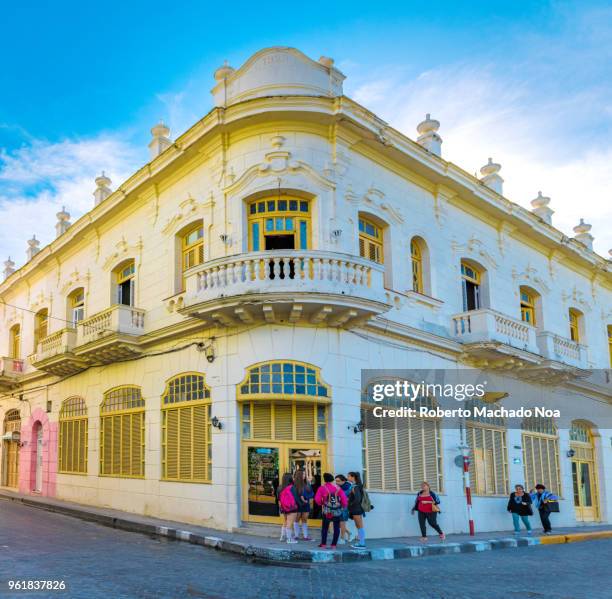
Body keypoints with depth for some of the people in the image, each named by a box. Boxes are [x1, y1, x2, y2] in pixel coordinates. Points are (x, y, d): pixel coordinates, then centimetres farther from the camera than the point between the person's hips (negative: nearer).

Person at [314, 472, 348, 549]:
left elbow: (317, 499, -7)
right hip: (337, 511, 1)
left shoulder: (322, 488, -2)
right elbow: (344, 499, -2)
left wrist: (321, 504, 13)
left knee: (325, 528, 12)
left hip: (326, 511, -1)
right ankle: (334, 545, 8)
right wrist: (344, 505, 15)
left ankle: (323, 544, 11)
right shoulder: (338, 488, 3)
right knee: (336, 528, 10)